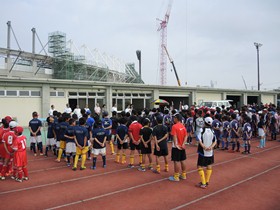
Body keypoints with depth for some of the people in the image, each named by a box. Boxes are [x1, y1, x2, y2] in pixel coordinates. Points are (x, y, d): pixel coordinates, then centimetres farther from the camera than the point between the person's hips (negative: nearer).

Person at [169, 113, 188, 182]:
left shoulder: (174, 126, -15)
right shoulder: (183, 126, 6)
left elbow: (174, 136, -22)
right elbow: (186, 136, -1)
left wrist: (175, 145, -22)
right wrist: (183, 144, -8)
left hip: (176, 147, -7)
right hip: (182, 147, 7)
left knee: (176, 161, 0)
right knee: (183, 160, 15)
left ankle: (176, 177, 7)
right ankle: (183, 175, 26)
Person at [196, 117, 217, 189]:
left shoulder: (202, 130, -12)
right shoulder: (212, 131, 0)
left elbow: (200, 141, -18)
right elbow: (215, 141, -3)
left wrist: (204, 147, -14)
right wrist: (211, 147, -13)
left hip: (203, 152, -5)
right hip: (210, 152, 5)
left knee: (200, 167, 4)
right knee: (209, 166, 18)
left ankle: (203, 183, 1)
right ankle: (207, 181, 27)